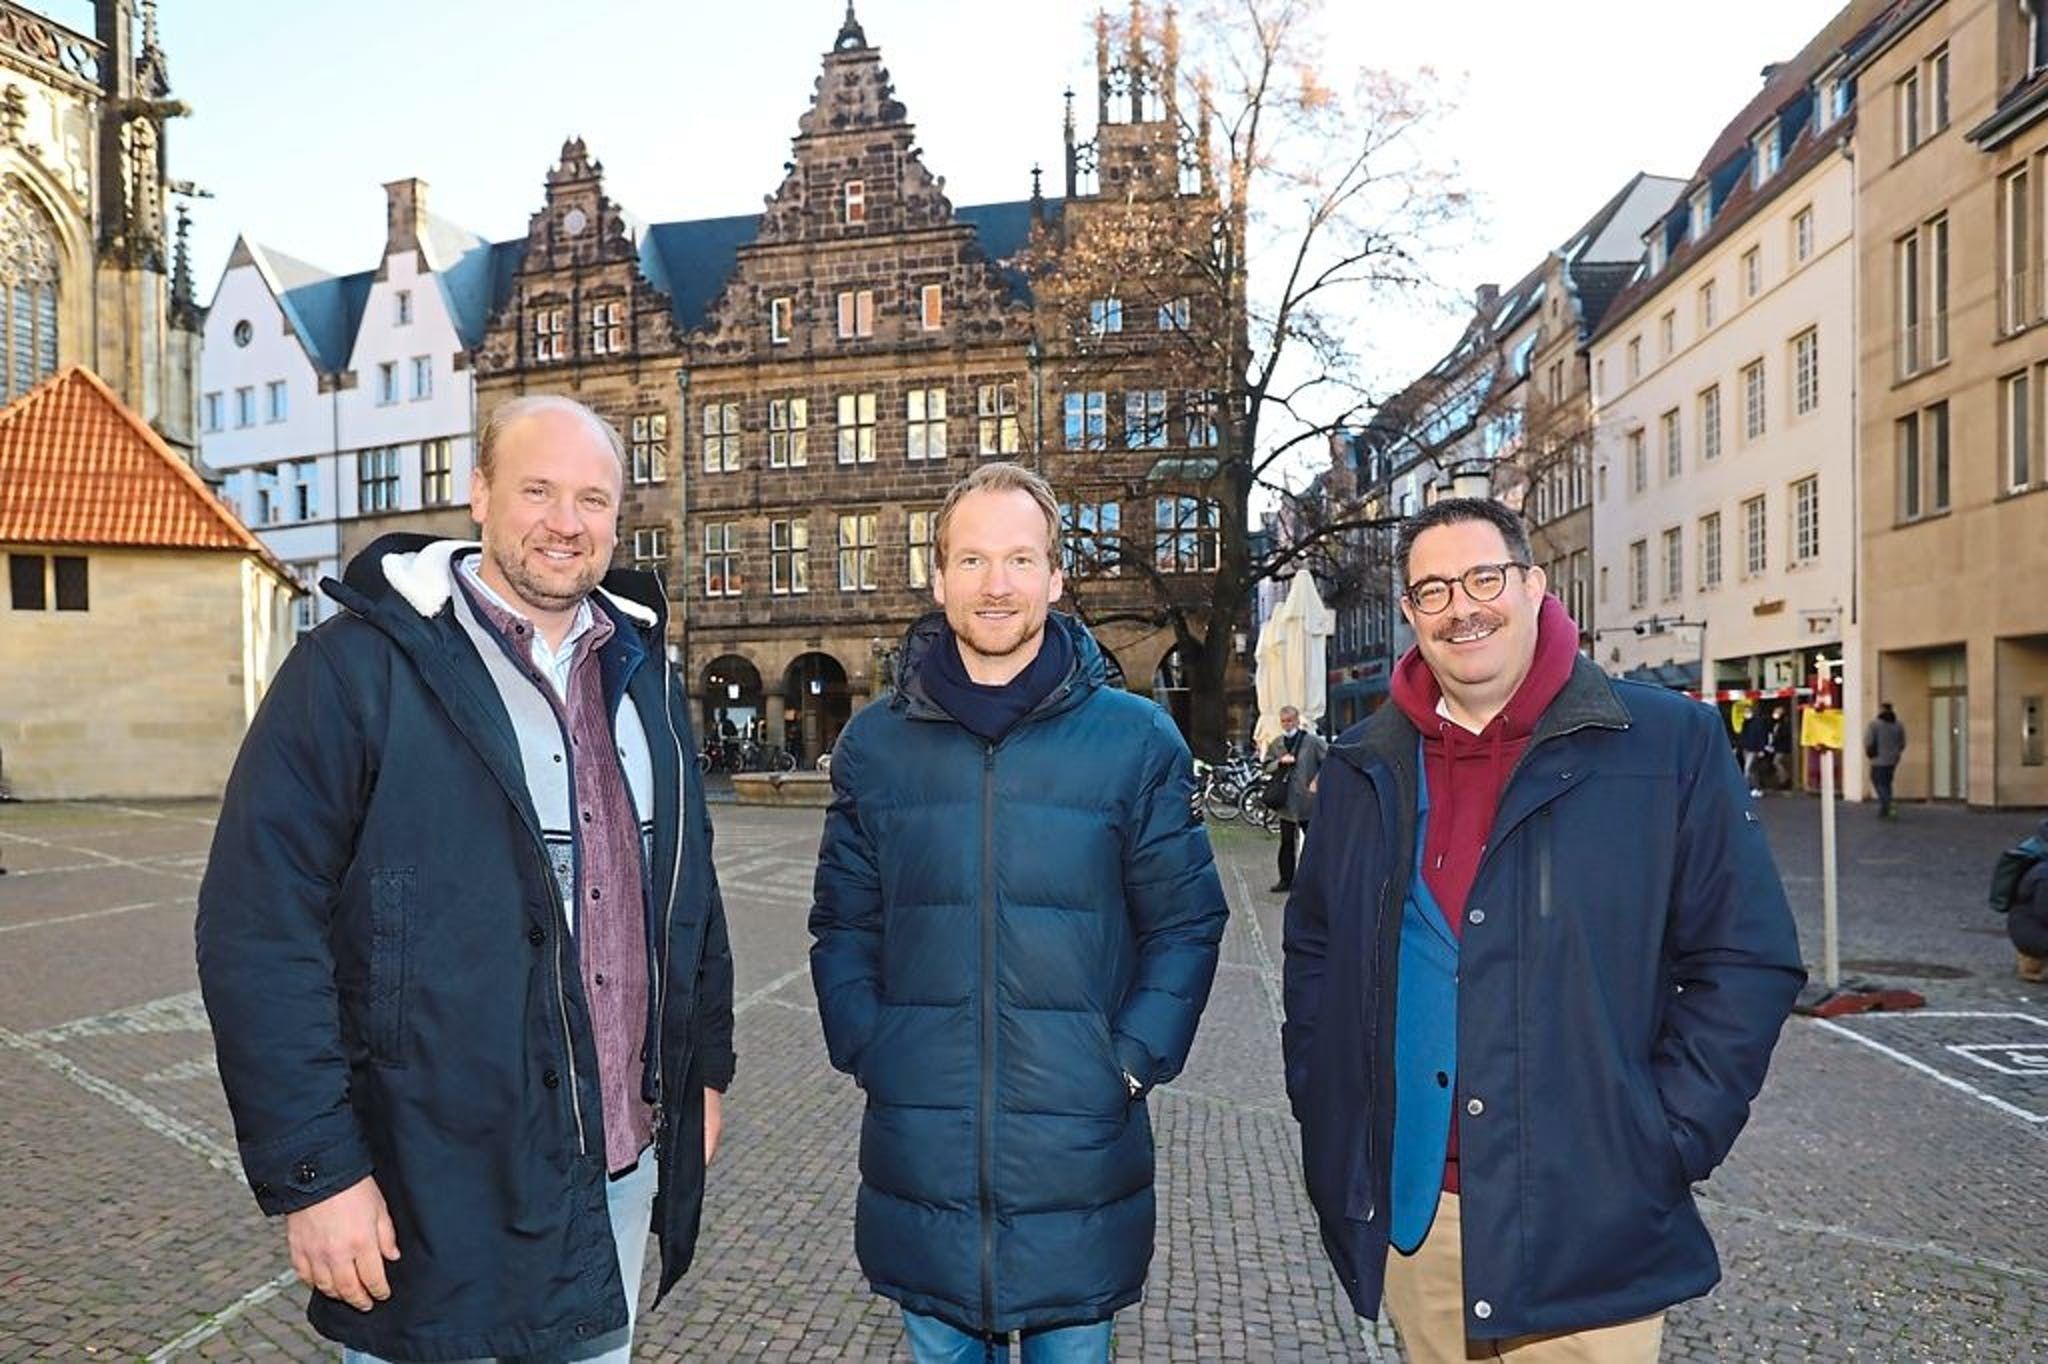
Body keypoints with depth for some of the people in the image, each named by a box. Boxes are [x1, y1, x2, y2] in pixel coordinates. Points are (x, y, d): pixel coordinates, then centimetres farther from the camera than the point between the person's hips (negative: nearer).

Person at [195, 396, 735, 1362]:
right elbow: (260, 931, -15)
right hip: (438, 1183, -5)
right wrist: (313, 1168, -15)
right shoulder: (357, 664, -12)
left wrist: (704, 1066, 11)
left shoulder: (640, 670, 6)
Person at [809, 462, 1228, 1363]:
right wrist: (867, 1053, -4)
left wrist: (1133, 1062, -8)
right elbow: (843, 928, 7)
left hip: (1080, 1156, -1)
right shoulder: (875, 743, 2)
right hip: (920, 1156, 2)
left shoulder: (1138, 740, -3)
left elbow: (1184, 926, 0)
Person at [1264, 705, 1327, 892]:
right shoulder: (1276, 744, 10)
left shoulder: (1312, 740, -5)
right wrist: (1280, 762, -7)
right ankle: (1286, 879, 16)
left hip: (1308, 799, -4)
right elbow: (1267, 766, 12)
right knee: (1287, 843, 8)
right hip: (1286, 801, 4)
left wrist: (1317, 780, -11)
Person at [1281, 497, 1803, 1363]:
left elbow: (1746, 961, -5)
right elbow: (1312, 953, 13)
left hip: (1586, 1232, -3)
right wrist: (1325, 1117, 5)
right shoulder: (1365, 767, 5)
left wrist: (1666, 1147, -10)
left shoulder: (1669, 743, -5)